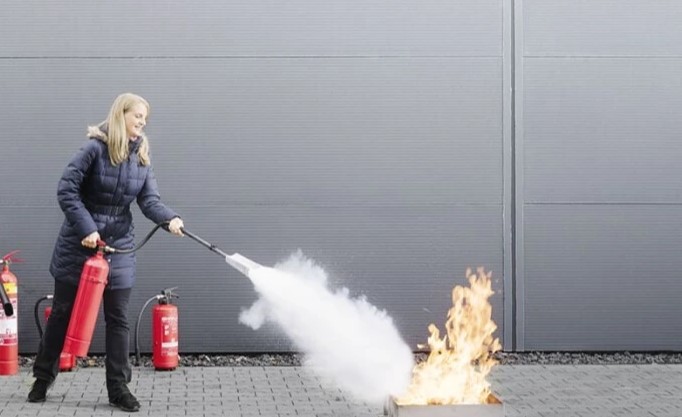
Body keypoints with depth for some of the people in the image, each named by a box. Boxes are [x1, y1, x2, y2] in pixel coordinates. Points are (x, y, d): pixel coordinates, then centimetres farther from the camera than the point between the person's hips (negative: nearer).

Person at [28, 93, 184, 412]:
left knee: (118, 318, 3)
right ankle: (43, 377, 23)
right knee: (63, 312, 8)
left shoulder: (142, 158, 3)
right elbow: (66, 190, -14)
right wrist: (86, 229, -21)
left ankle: (118, 387, 8)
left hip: (119, 247, 4)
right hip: (79, 244, -4)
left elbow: (150, 201, -6)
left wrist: (170, 218, -26)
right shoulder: (95, 148, -13)